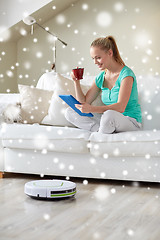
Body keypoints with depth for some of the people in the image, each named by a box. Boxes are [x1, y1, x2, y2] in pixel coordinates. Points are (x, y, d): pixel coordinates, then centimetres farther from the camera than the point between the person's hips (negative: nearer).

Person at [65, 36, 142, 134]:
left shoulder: (126, 73, -13)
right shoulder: (101, 77, 9)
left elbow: (120, 107, -25)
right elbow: (84, 102, 12)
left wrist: (91, 109, -35)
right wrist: (76, 82, -3)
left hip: (131, 121, -7)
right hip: (108, 119, 7)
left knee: (109, 115, -41)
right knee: (70, 112, -5)